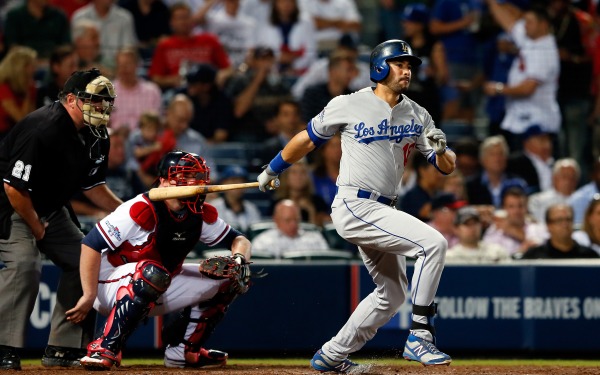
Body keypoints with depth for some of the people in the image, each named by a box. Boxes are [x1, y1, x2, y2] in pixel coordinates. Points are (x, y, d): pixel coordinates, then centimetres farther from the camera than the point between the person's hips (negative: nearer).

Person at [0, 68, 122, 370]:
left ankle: (62, 348, 10)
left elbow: (93, 186, 10)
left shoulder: (96, 137, -1)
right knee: (24, 263, -28)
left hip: (50, 209, 10)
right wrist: (38, 231, -17)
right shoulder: (43, 129, -29)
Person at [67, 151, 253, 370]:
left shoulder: (202, 215, -2)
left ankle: (182, 351, 10)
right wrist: (89, 296, -27)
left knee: (227, 277, 5)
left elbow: (239, 240, 8)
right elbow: (91, 244, -27)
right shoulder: (143, 210, -25)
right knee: (152, 273, -40)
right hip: (111, 287, -8)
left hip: (158, 291, 8)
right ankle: (104, 348, -35)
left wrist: (239, 259, -16)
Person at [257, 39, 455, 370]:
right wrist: (272, 171, 18)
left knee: (392, 294, 15)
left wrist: (440, 149, -16)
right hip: (354, 206, -8)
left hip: (381, 212, 8)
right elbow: (308, 139, 9)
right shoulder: (348, 106, -5)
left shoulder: (417, 116, 9)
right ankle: (420, 337, -23)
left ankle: (331, 356, 27)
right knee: (433, 243, -23)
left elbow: (447, 168, 7)